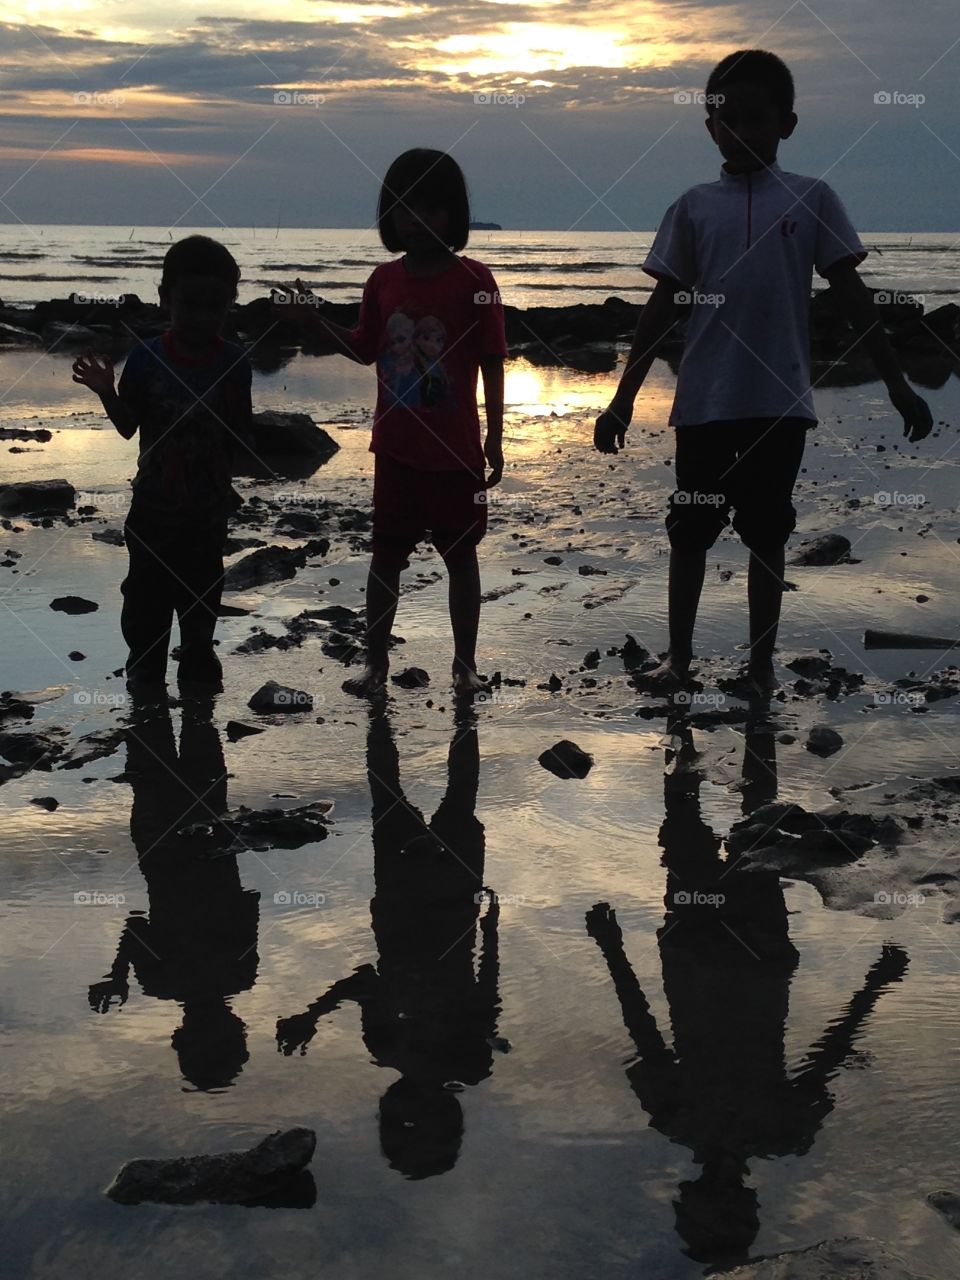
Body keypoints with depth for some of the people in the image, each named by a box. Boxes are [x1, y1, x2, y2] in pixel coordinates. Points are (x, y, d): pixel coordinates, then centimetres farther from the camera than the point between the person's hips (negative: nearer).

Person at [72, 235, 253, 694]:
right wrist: (106, 393, -18)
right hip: (154, 505, 0)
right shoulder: (146, 358, -10)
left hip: (208, 506, 0)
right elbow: (129, 427, -2)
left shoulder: (233, 363, -10)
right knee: (146, 594, 8)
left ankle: (197, 664, 31)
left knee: (201, 592, 14)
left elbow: (240, 440, -5)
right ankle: (145, 671, 24)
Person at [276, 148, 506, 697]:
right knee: (387, 553, 9)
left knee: (461, 553, 8)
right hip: (396, 446, 4)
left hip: (455, 447, -3)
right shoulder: (384, 281, 3)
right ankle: (376, 662, 19)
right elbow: (366, 350, 15)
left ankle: (466, 664, 19)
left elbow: (492, 363, -6)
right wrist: (316, 321, 1)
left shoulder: (473, 280, -9)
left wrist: (495, 438, -8)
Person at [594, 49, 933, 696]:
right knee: (690, 531, 8)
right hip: (705, 401, 1)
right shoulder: (694, 206, 5)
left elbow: (853, 297, 3)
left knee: (768, 535, 7)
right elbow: (663, 308, 6)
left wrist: (898, 383, -1)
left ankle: (762, 663, 19)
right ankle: (679, 656, 22)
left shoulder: (812, 199, 3)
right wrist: (623, 399, 4)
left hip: (781, 401, -1)